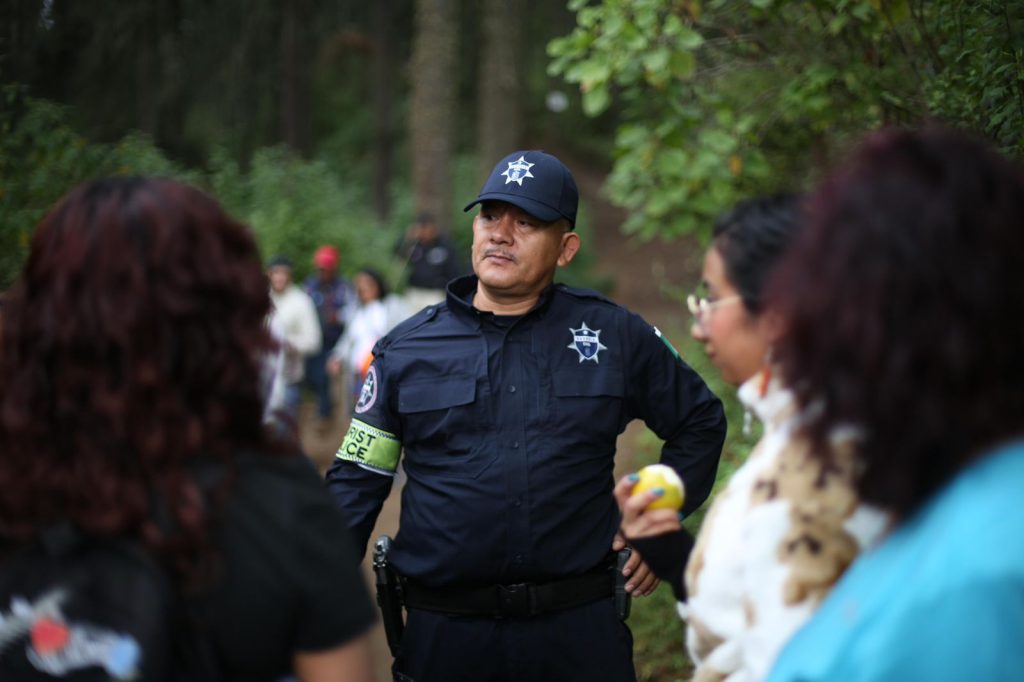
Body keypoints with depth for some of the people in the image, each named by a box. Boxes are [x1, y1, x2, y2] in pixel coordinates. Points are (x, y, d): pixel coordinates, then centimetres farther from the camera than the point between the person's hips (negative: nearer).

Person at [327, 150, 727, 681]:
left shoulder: (616, 336, 3)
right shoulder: (407, 348, 4)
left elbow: (700, 422, 17)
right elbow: (355, 483, 5)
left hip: (582, 630, 0)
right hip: (444, 632, 1)